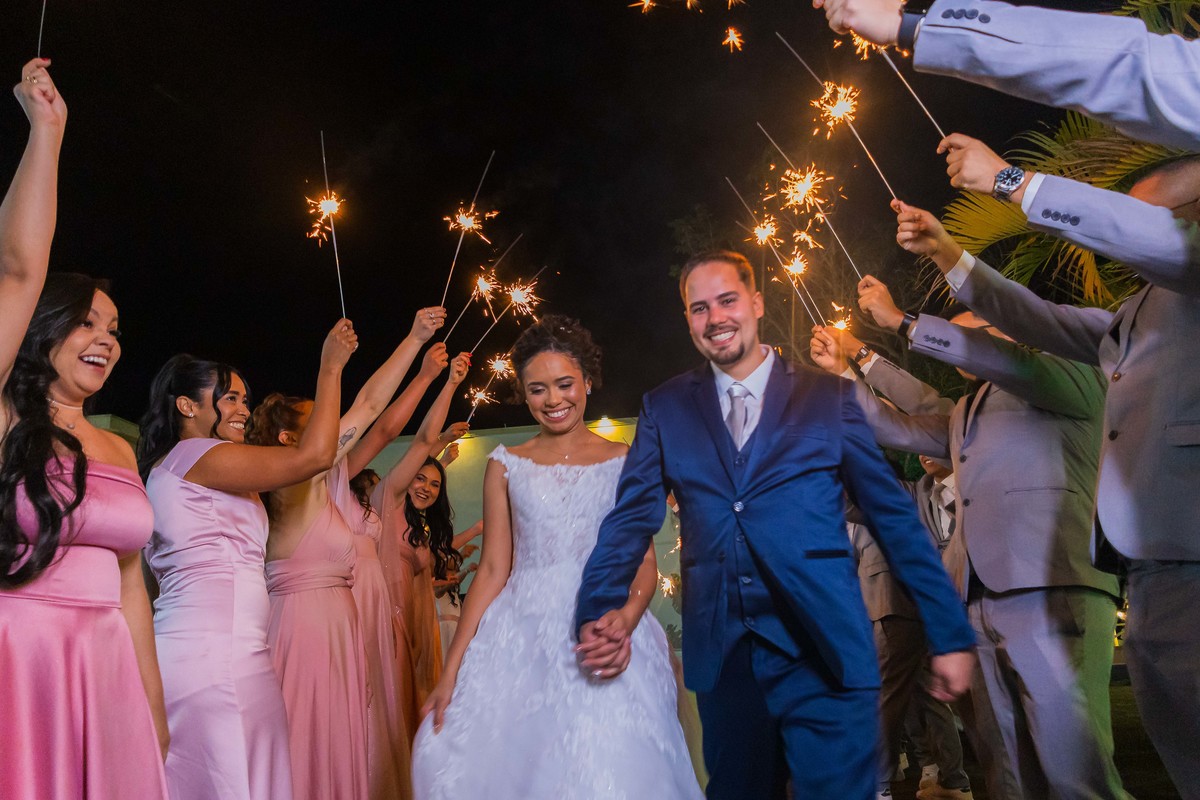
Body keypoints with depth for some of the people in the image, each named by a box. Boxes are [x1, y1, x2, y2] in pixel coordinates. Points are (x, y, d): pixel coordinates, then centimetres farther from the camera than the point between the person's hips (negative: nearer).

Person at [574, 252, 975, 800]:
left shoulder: (829, 397, 3)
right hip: (722, 653, 2)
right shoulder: (665, 409, 8)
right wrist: (599, 611, -15)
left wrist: (950, 635, 2)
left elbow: (895, 517, 4)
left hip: (824, 651, -2)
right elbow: (632, 517, 2)